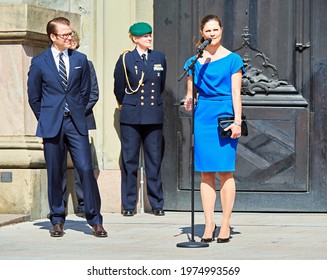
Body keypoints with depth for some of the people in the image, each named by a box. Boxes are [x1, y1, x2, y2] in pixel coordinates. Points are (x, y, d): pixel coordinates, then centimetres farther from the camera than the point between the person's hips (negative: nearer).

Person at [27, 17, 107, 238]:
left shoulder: (80, 60, 7)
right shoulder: (39, 63, 2)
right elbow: (33, 96, 8)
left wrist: (77, 112, 11)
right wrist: (46, 119, 8)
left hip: (76, 123, 1)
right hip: (52, 126, -1)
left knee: (86, 169, -7)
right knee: (55, 174, 3)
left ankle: (95, 220, -2)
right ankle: (57, 221, 14)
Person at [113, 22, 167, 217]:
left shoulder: (159, 58, 9)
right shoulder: (126, 59, 0)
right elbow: (119, 88, 9)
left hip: (154, 117, 2)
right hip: (131, 117, -2)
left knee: (154, 160, 3)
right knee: (130, 161, 1)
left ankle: (157, 204, 10)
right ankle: (129, 205, 7)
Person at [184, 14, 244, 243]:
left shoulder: (232, 59, 3)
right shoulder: (194, 62, 11)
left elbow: (236, 93, -1)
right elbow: (191, 93, 15)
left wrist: (237, 121, -9)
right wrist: (189, 103, -7)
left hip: (225, 117, -3)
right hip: (203, 118, 3)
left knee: (225, 172, -3)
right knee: (206, 173, 2)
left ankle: (225, 224, 2)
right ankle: (209, 224, 6)